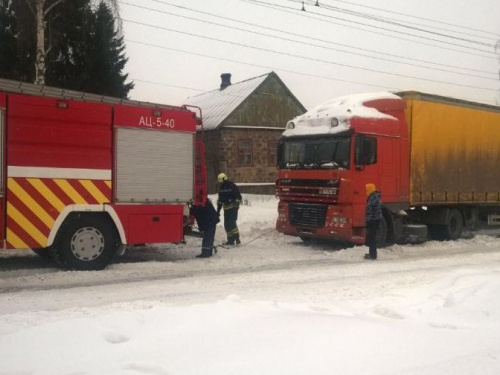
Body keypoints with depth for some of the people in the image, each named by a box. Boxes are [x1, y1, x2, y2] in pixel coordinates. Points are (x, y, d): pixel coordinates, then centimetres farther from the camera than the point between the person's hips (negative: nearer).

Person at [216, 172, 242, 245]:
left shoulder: (232, 186, -10)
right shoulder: (221, 188, 12)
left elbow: (238, 196, -10)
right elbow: (220, 200, 21)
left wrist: (236, 204, -19)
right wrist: (218, 209, 21)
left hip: (233, 207, -7)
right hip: (226, 208, 7)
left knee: (231, 223, -17)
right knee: (227, 225, 5)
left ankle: (237, 238, -14)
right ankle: (230, 240, 11)